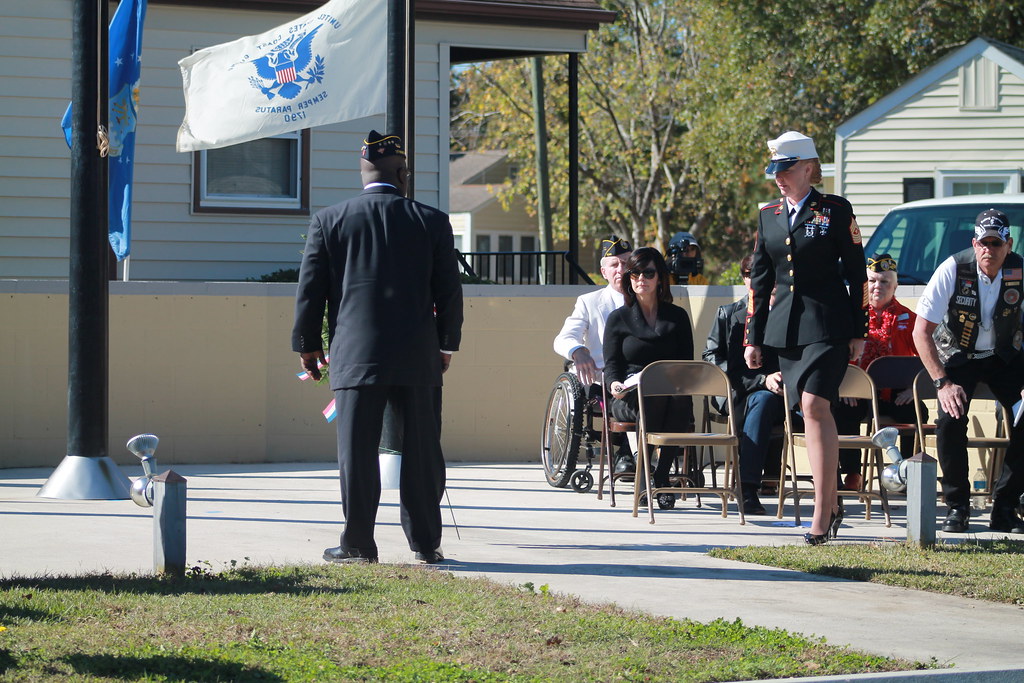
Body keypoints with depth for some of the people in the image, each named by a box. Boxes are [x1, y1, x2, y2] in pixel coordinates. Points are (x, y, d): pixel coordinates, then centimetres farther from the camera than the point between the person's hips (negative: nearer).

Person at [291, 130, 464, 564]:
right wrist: (446, 345, 19)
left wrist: (307, 345, 15)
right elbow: (450, 292, 7)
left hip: (354, 356, -1)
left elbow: (310, 290, 5)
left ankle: (358, 544, 4)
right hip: (418, 358, 1)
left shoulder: (328, 221, 2)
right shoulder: (432, 222, 3)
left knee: (357, 452, 2)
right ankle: (425, 542, 11)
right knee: (421, 450, 7)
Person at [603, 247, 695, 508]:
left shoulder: (677, 317, 18)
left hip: (672, 393, 1)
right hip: (629, 397, -1)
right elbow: (611, 364, 8)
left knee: (680, 399, -37)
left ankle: (662, 474, -29)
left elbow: (687, 363, 12)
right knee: (650, 400, -38)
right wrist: (614, 384, -16)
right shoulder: (619, 318, 14)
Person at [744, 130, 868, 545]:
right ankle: (831, 505, 18)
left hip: (827, 324, -5)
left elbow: (857, 273, 1)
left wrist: (858, 332, -2)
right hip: (785, 328, 5)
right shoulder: (768, 216, 12)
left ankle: (821, 512, -17)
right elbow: (760, 280, 16)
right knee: (811, 413, 7)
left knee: (815, 406, -17)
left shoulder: (836, 211, 0)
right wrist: (753, 337, 13)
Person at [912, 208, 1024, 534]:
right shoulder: (953, 270, -24)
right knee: (950, 420, -25)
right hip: (957, 356, -2)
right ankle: (956, 506, -8)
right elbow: (921, 331, -21)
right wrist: (943, 383, -28)